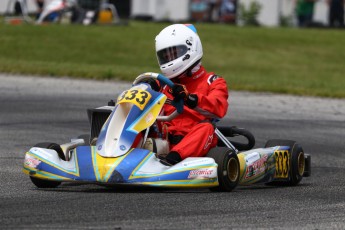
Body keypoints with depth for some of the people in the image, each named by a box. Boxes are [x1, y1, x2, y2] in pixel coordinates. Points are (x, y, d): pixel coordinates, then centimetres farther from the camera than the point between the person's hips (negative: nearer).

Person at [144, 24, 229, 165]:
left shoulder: (212, 82, 14)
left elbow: (219, 107, -9)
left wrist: (189, 98, -27)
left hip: (195, 143, -3)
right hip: (166, 140, 3)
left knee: (206, 128, -34)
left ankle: (174, 156, -60)